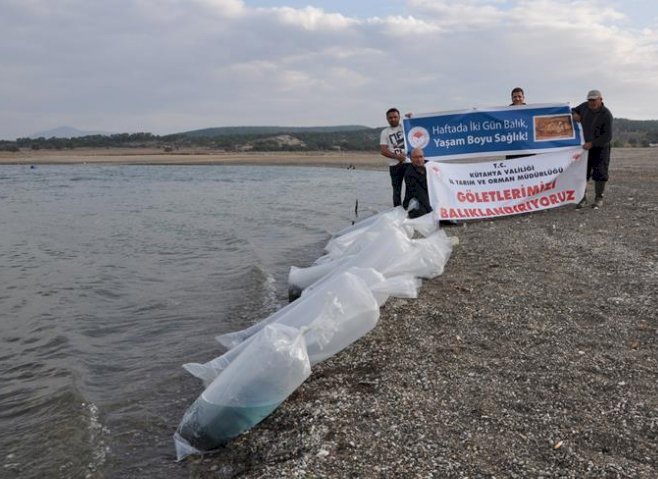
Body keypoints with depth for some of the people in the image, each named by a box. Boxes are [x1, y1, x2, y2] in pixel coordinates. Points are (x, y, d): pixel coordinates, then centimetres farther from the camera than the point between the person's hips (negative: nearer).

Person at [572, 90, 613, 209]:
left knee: (599, 174, -3)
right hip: (585, 146, 4)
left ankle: (599, 198, 9)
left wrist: (592, 143, -25)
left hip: (600, 148, -4)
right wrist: (574, 114, -8)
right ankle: (582, 198, 8)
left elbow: (607, 136, -18)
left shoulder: (606, 114, -16)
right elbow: (573, 110, 17)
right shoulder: (584, 106, -2)